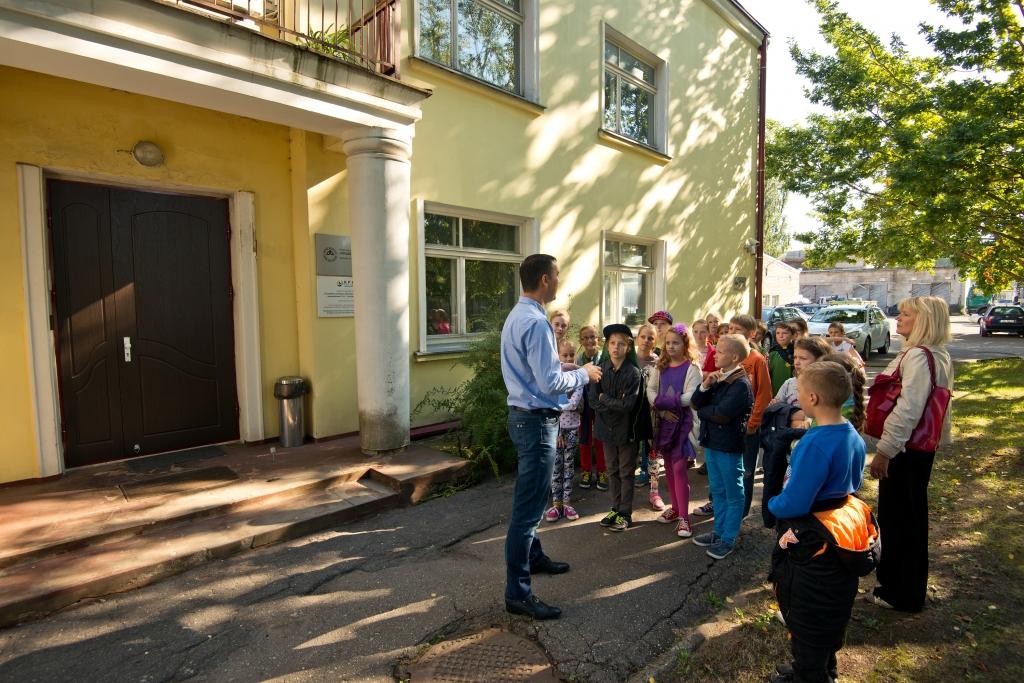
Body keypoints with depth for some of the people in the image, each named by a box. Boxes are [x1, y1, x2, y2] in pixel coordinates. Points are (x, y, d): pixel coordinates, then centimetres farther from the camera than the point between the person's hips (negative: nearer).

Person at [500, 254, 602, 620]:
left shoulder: (516, 316, 11)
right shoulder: (535, 322, -21)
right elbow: (550, 383, -23)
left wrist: (565, 369, 14)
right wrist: (583, 373, -7)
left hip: (524, 415, 11)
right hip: (536, 421, -11)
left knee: (531, 498, 24)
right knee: (528, 507, -1)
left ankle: (533, 557, 43)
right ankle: (518, 593, 10)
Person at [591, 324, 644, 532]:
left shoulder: (633, 372, -13)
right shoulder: (601, 369, -3)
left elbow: (628, 404, -19)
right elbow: (593, 399, -8)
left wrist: (604, 399, -11)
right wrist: (615, 404, -18)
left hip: (626, 429, -4)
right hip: (607, 427, 4)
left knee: (626, 473, 8)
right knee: (612, 471, 15)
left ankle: (625, 514, 20)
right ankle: (615, 509, 29)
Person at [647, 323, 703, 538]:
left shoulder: (692, 368, -7)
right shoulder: (660, 366, 8)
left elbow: (691, 397, -18)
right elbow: (651, 390, -1)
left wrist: (664, 401, -20)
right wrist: (663, 409, -16)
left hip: (683, 421, -5)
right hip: (664, 420, 5)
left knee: (679, 467, -7)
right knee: (668, 466, 13)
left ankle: (684, 516, 2)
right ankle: (675, 508, 27)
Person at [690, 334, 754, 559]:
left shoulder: (741, 384, -18)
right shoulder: (718, 377, 6)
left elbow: (721, 414, -24)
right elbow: (695, 403, 3)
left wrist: (702, 411, -6)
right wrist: (705, 386, -14)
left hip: (729, 446, -8)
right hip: (711, 442, 8)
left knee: (733, 494, 9)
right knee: (717, 490, 19)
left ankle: (728, 539, 20)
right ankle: (719, 530, 33)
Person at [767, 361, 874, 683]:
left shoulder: (815, 443, -32)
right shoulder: (854, 436, -4)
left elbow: (794, 503, -31)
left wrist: (772, 503, -10)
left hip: (813, 547, -9)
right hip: (844, 533, 9)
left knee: (806, 622, 14)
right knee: (833, 613, 27)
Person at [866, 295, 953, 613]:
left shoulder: (918, 356, -21)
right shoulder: (937, 356, 12)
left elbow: (908, 410, -26)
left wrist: (884, 450, -22)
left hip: (905, 450, -10)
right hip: (918, 447, 10)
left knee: (899, 518, 3)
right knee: (909, 516, 21)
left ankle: (902, 593, 18)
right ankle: (895, 577, 38)